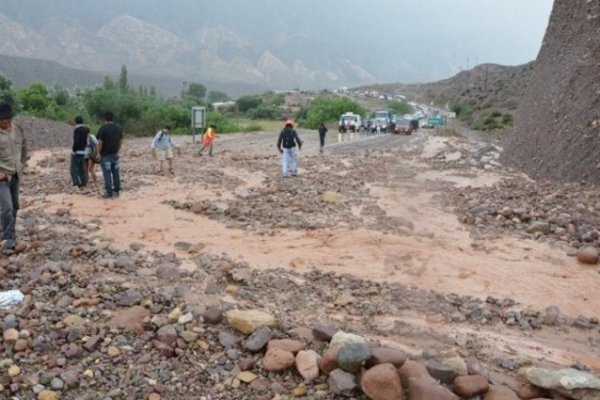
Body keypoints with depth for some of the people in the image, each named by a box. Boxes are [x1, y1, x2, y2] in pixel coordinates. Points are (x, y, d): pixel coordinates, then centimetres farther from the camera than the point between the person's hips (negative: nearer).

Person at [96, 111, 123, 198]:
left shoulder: (103, 128, -13)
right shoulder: (119, 128, 5)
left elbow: (100, 142, -13)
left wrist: (99, 153, -2)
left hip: (105, 155, -5)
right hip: (115, 154, 5)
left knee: (107, 174, 0)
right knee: (116, 173, 11)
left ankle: (109, 192, 3)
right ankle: (117, 191, 17)